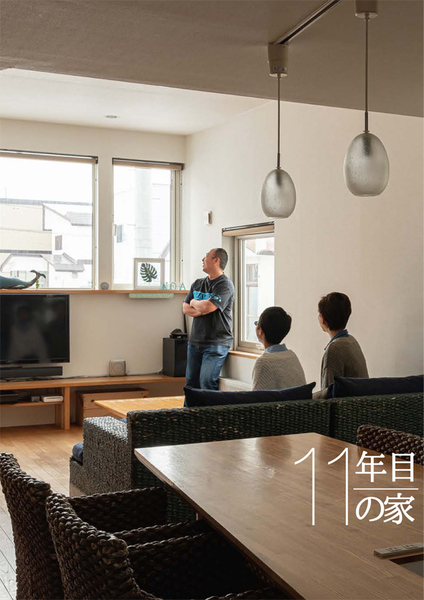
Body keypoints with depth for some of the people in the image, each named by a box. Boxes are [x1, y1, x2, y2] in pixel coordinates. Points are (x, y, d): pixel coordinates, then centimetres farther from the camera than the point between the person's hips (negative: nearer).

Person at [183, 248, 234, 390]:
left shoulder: (225, 285, -9)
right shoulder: (198, 284, 15)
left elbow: (207, 307, -21)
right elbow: (185, 309, 10)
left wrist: (194, 302, 1)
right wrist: (202, 310, -9)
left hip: (216, 343, -7)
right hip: (195, 341, 7)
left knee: (207, 381, -18)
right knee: (191, 382, 9)